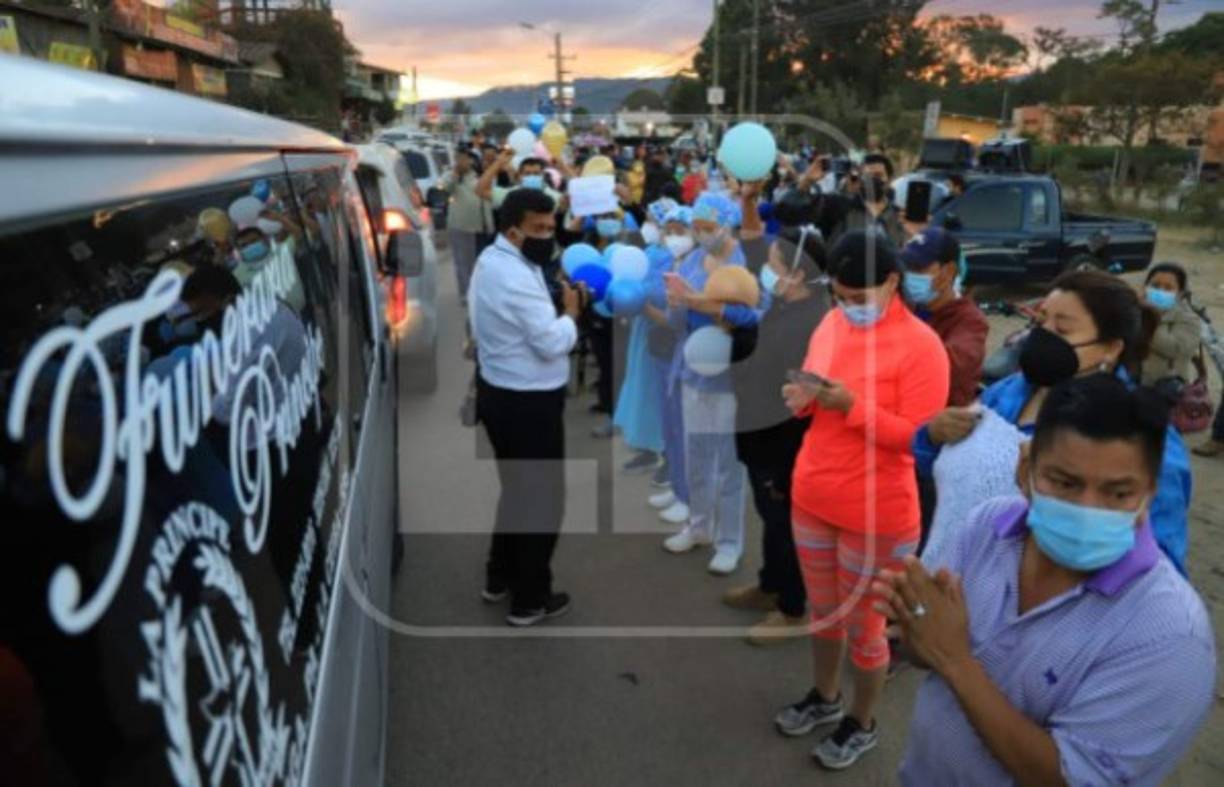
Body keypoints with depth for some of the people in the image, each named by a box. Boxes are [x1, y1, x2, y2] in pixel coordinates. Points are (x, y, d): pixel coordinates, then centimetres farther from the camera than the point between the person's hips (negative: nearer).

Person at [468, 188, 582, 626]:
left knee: (516, 489, 24)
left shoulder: (495, 261, 9)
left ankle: (499, 578, 39)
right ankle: (530, 600, 18)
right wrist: (570, 311, -8)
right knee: (543, 497, 5)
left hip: (502, 394, 10)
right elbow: (553, 343, -24)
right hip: (528, 404, -10)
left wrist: (556, 307, -1)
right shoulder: (515, 277, -25)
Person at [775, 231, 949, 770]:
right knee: (822, 610, 23)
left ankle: (863, 724, 36)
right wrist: (803, 398, -10)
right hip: (811, 498, 6)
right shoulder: (831, 324, 2)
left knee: (863, 625, 13)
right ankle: (824, 697, 47)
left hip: (876, 513, -6)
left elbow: (919, 436, -20)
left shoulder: (921, 345, -18)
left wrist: (852, 405, -29)